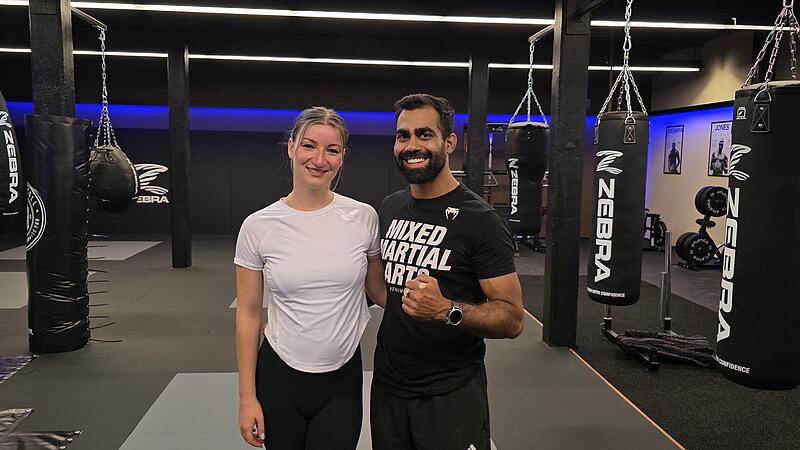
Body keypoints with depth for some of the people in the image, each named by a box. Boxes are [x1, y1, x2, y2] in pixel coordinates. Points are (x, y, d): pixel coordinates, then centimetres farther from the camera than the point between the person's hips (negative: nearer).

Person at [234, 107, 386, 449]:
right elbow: (248, 314, -2)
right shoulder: (258, 226, -8)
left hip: (344, 378, 0)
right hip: (279, 378, 0)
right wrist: (247, 397, -1)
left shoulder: (363, 217, -7)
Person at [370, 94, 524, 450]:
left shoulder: (480, 220, -15)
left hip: (451, 394, -5)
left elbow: (512, 319, -17)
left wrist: (447, 310, -31)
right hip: (387, 384, 6)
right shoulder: (389, 208, 4)